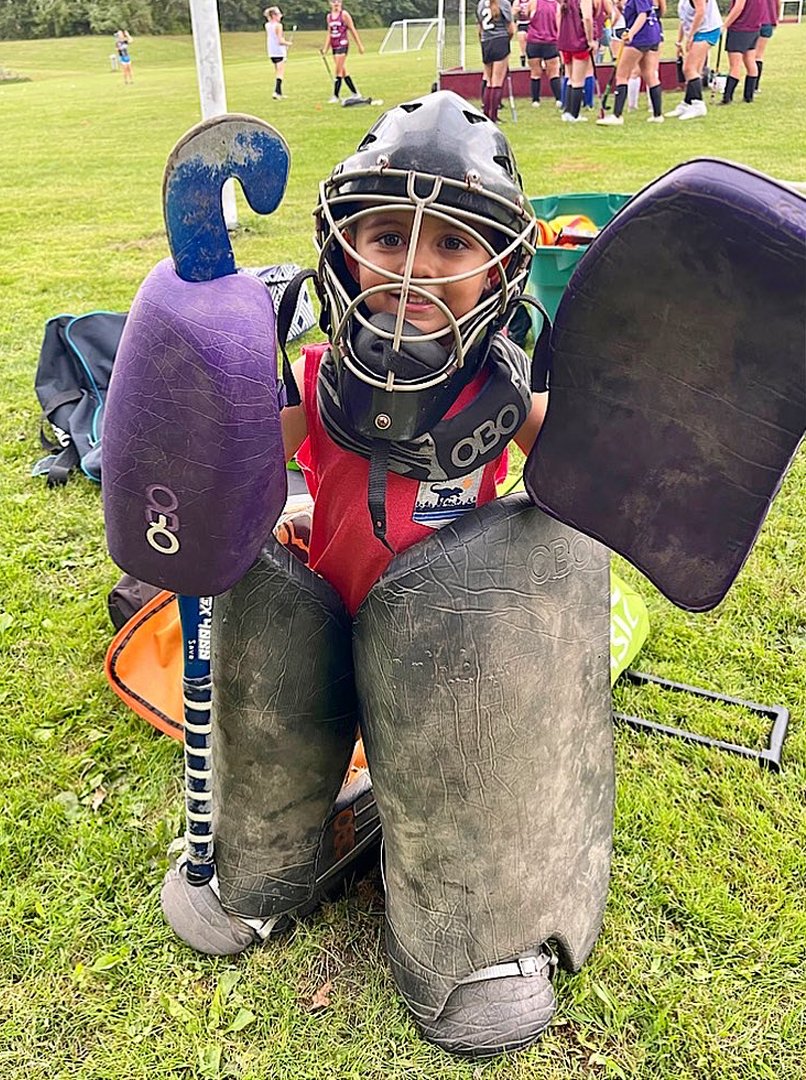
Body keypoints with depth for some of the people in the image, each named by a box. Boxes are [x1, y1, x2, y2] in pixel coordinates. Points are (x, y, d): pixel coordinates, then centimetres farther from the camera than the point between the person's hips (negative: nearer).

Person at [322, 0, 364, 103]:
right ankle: (355, 93, 18)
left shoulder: (344, 14, -5)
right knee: (343, 71, 9)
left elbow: (352, 30, -2)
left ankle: (335, 96, -7)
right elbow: (329, 33, 17)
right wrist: (325, 48, 12)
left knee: (339, 71, -9)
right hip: (334, 46, 7)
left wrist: (360, 45, -1)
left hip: (342, 44, -7)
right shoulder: (329, 16, 12)